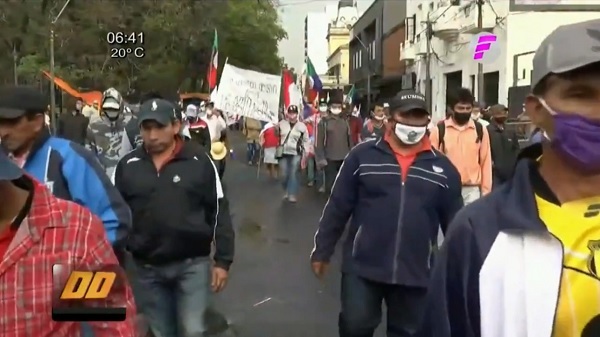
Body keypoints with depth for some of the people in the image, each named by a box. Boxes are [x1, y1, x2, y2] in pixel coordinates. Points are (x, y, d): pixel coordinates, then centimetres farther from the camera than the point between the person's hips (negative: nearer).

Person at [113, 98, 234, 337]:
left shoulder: (199, 161, -7)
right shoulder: (127, 166, 1)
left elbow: (219, 212, -3)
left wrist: (222, 260, -4)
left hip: (193, 263, -2)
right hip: (147, 268, 3)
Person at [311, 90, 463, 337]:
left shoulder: (443, 168, 2)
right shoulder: (362, 155, -2)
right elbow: (337, 207, 2)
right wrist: (322, 251, 3)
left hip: (416, 273, 2)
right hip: (362, 267, -1)